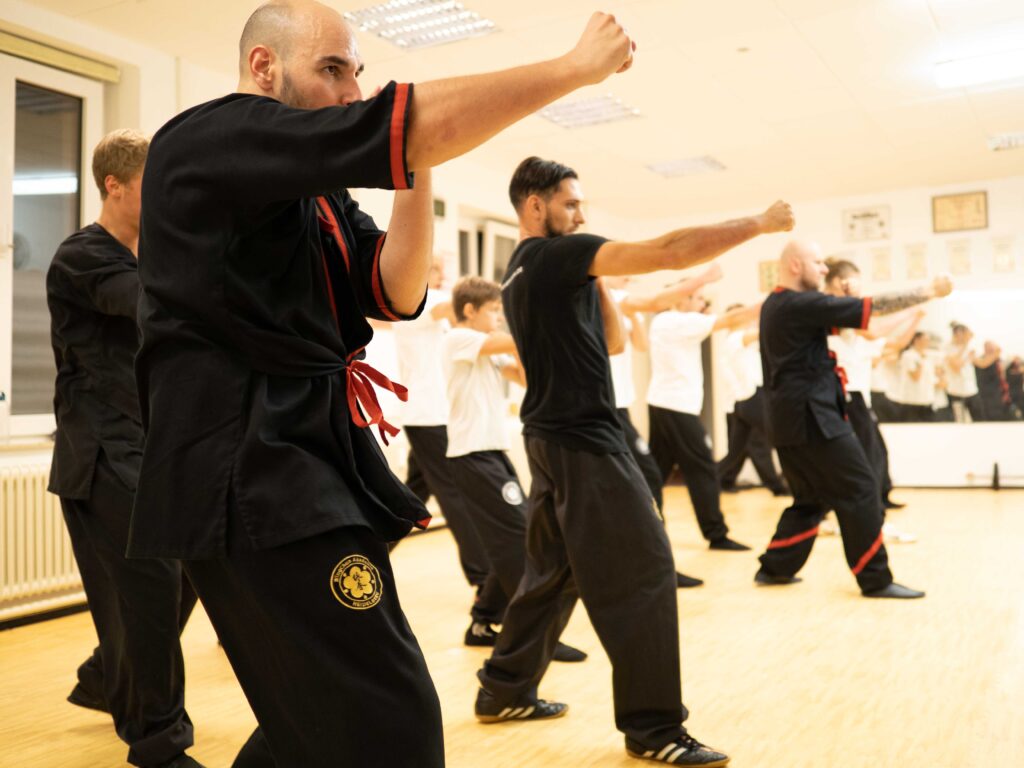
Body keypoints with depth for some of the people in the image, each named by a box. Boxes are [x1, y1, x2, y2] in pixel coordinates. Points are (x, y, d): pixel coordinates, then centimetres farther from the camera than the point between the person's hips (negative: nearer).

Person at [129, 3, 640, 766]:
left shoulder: (317, 194, 18)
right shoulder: (205, 139, -10)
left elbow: (394, 293, 8)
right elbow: (406, 128, -20)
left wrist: (416, 168, -3)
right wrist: (579, 66, -13)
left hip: (305, 453, 10)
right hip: (247, 468, -10)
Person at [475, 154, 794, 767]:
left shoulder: (525, 272, 17)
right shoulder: (556, 256, -12)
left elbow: (612, 342, 19)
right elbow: (668, 251, -20)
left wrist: (598, 284, 6)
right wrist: (758, 224, -12)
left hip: (554, 440, 10)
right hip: (582, 441, -10)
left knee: (554, 571, 17)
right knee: (644, 571, -6)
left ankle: (504, 690, 26)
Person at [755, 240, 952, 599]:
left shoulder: (774, 305, 14)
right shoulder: (801, 304, -15)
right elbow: (873, 306, -14)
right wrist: (929, 291, -6)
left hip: (789, 417, 10)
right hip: (811, 415, -10)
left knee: (811, 498, 17)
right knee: (860, 491, -2)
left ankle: (774, 568, 20)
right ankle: (876, 580, 4)